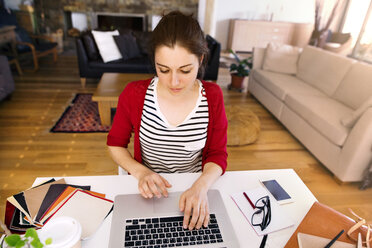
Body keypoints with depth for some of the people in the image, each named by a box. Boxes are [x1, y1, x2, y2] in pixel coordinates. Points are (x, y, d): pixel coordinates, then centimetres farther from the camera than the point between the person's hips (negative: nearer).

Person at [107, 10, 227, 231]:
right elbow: (116, 144, 0)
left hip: (195, 190, 1)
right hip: (148, 192, 0)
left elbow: (218, 154, -5)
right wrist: (140, 172, -17)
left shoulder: (212, 97, -10)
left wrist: (201, 186, -23)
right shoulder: (134, 94, -12)